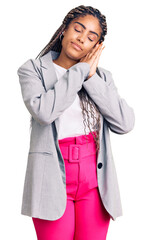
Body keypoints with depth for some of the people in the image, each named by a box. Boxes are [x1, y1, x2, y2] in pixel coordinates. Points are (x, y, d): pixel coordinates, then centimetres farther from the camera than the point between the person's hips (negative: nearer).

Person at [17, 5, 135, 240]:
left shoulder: (101, 76, 10)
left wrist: (91, 78, -6)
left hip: (94, 179, 3)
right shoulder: (33, 69, 2)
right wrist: (80, 70, -10)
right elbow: (44, 111, -18)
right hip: (54, 178, -3)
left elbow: (125, 123, -3)